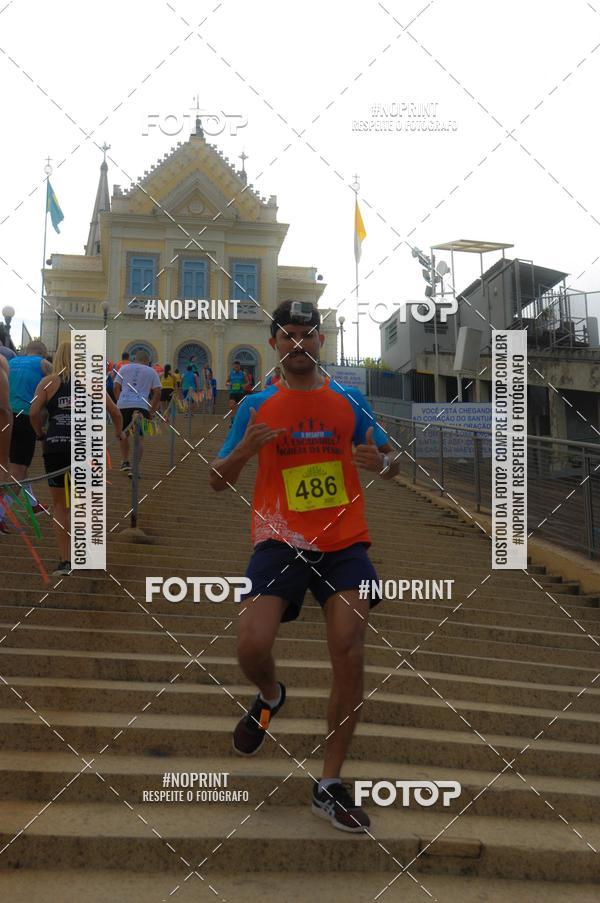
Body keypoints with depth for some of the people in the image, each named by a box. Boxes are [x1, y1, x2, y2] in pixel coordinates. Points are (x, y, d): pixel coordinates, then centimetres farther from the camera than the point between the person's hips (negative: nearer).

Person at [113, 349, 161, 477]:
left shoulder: (124, 368, 17)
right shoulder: (151, 372, 14)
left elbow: (116, 387, 9)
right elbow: (157, 392, 7)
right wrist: (152, 411, 10)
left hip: (123, 405, 1)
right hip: (141, 406, -1)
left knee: (123, 434, 22)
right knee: (139, 438, 5)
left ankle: (125, 462, 20)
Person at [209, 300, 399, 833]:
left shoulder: (350, 401, 8)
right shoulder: (256, 406, 6)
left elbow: (391, 466, 14)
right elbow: (218, 482, 8)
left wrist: (380, 461, -11)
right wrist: (243, 452, -13)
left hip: (344, 543, 1)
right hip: (280, 543, 0)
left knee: (350, 656, -11)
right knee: (252, 647, -18)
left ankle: (330, 786, 5)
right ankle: (270, 697, 21)